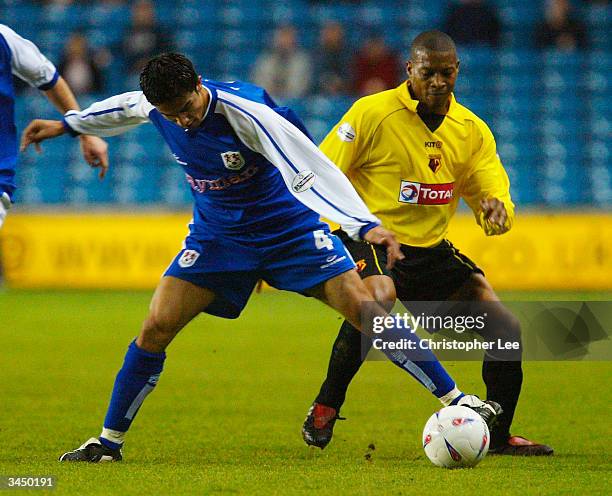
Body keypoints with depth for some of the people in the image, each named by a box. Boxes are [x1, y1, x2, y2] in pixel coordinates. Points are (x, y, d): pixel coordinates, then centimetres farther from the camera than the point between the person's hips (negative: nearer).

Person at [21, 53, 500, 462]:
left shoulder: (244, 110, -30)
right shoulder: (154, 107, -13)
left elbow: (311, 168, -34)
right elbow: (125, 107, 14)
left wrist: (366, 225, -42)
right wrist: (66, 124, 27)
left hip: (289, 227, -4)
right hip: (218, 236, 4)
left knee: (364, 308, -15)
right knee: (156, 328, -8)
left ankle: (455, 398, -8)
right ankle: (109, 442, 5)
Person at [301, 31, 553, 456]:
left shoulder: (471, 130, 5)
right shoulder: (373, 113, -10)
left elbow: (495, 194, 3)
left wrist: (496, 211, -21)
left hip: (430, 249, 5)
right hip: (368, 240, -5)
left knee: (506, 330, -4)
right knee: (378, 295, -38)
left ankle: (500, 435, 16)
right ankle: (326, 406, -20)